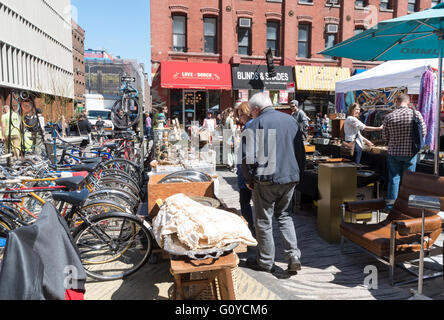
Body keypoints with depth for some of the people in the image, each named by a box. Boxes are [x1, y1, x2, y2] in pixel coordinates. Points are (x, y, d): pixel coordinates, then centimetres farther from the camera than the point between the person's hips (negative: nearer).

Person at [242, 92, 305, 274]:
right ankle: (293, 255, 11)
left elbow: (248, 156, -14)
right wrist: (298, 175, 20)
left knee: (263, 221, 8)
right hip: (290, 178, 6)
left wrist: (248, 179, -1)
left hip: (266, 179, -5)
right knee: (283, 215, 21)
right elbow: (301, 152, 13)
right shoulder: (291, 120, 10)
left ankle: (266, 262, 19)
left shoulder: (256, 124, -8)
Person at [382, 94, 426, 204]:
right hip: (410, 152, -1)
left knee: (393, 179, 10)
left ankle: (391, 205, 17)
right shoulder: (416, 114, -8)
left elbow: (385, 138, 0)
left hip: (393, 153, 1)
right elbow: (423, 132, -2)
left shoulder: (388, 117, -6)